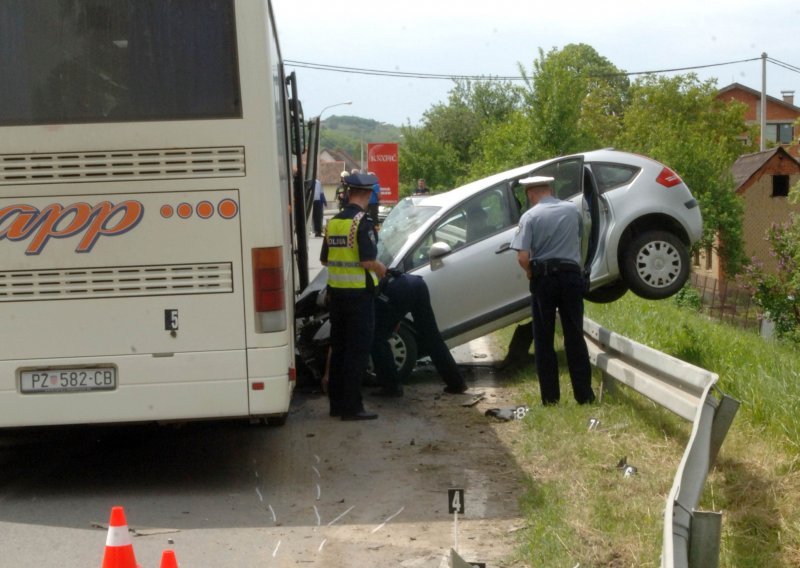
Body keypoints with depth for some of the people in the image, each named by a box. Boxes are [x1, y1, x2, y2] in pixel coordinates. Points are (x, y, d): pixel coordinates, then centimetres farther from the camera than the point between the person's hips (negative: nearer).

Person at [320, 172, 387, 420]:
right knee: (357, 351, -1)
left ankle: (336, 403, 20)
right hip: (359, 293, -7)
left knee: (338, 348, 14)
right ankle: (352, 407, 0)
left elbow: (324, 259, 14)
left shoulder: (333, 222, 8)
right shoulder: (363, 222, -15)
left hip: (336, 291, 7)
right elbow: (368, 261, -21)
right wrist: (381, 269, -2)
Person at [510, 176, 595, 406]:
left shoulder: (530, 216, -7)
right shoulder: (572, 210, 6)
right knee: (575, 337, 7)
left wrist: (532, 274, 2)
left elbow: (522, 257, -15)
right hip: (572, 275, 3)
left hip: (544, 278, -3)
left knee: (544, 340, 7)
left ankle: (550, 397, 7)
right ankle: (584, 394, 6)